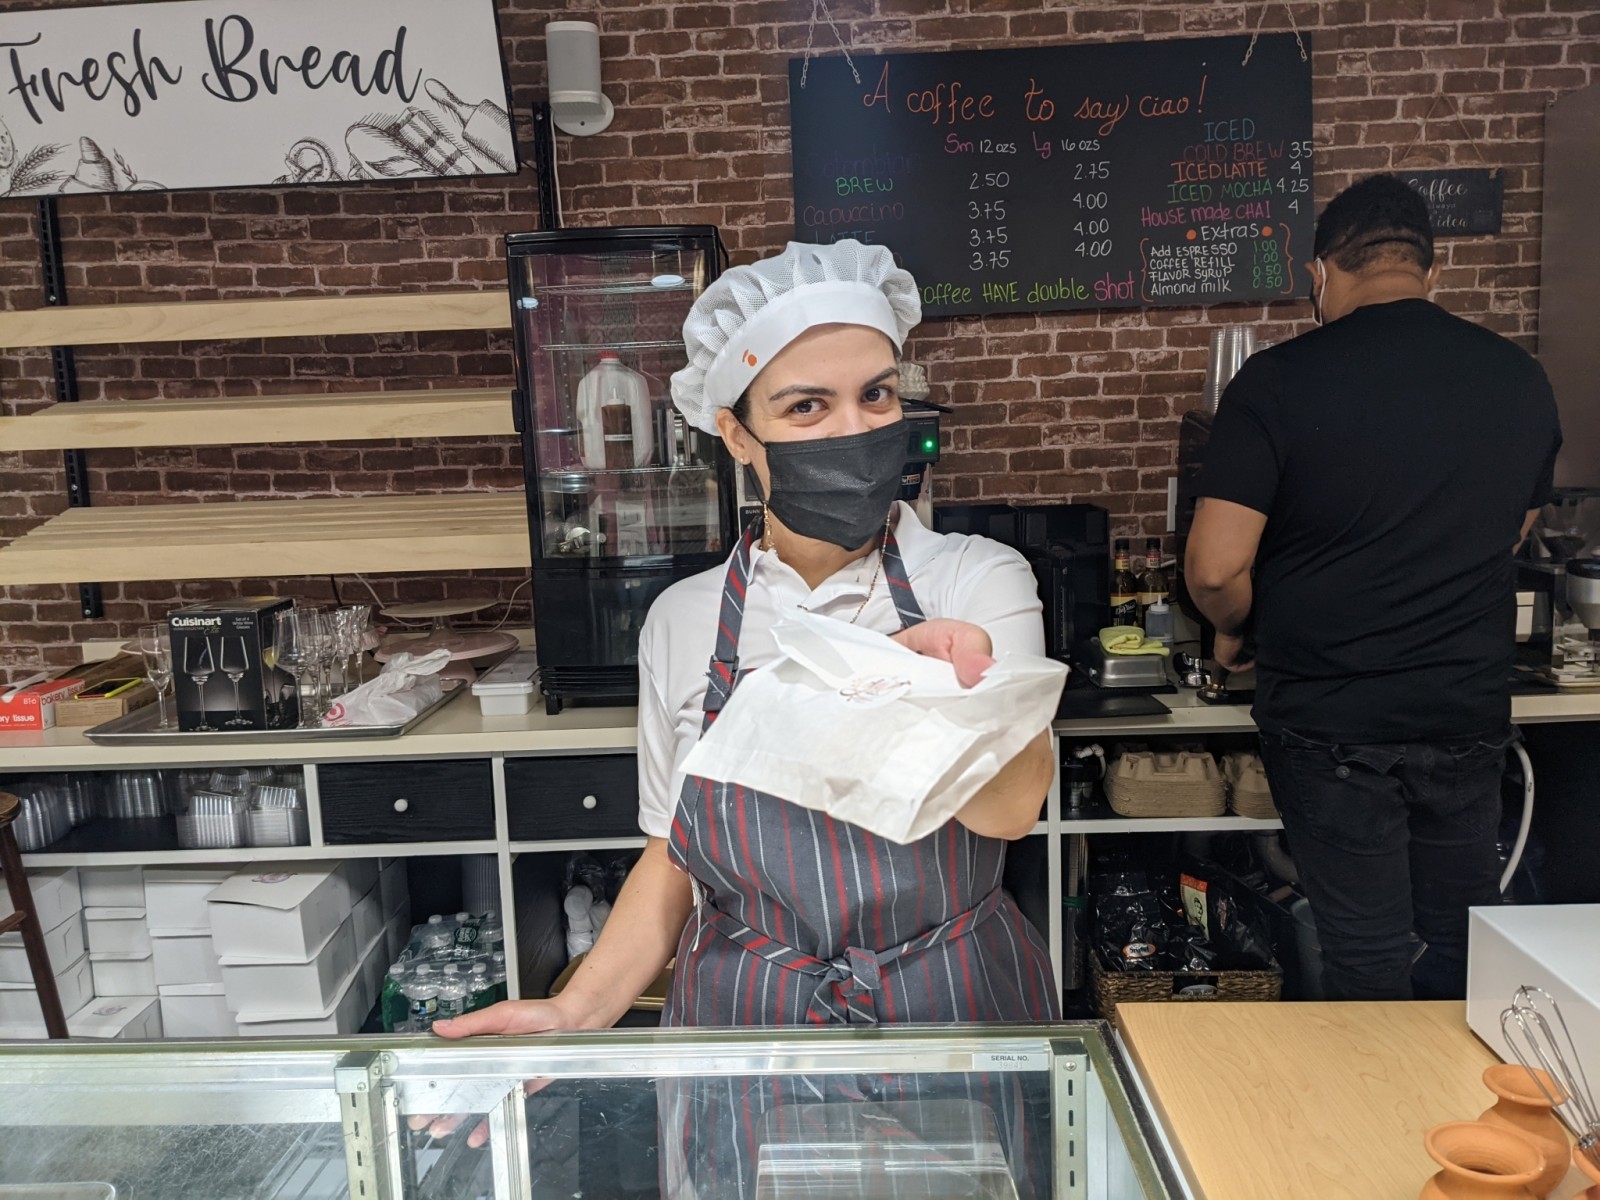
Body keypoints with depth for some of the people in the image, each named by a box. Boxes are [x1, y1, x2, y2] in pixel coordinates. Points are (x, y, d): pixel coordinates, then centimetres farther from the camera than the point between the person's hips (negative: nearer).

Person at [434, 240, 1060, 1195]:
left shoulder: (977, 581, -8)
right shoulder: (686, 622, -2)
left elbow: (1012, 806, -23)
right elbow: (673, 859, 5)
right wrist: (580, 1011, -8)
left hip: (955, 1028, -1)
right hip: (748, 1050, 1)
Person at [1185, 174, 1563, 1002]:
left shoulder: (1277, 383, -14)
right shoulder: (1519, 379, 2)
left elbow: (1214, 569, -19)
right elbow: (1514, 534, 16)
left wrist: (1236, 631, 2)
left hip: (1332, 722, -4)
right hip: (1471, 713, 5)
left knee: (1369, 963, 10)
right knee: (1465, 955, 21)